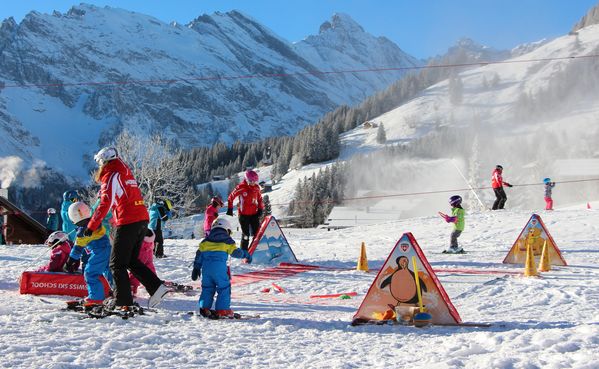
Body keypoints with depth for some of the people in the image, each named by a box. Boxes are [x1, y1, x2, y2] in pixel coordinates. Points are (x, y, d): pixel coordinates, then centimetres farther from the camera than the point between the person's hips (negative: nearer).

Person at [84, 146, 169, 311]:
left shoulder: (111, 176, -6)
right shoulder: (126, 173, 20)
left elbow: (105, 205, -15)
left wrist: (91, 226, -13)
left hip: (127, 223, -8)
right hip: (142, 219, 8)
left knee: (117, 264, 1)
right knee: (132, 260, 17)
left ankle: (123, 302, -1)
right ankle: (157, 286, 4)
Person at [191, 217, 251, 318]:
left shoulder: (206, 241, 19)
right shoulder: (227, 240, 7)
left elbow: (199, 255, 16)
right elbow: (236, 252, 4)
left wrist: (196, 268, 21)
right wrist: (246, 254, 23)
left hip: (206, 267, 5)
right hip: (220, 267, -4)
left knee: (207, 287, 16)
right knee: (224, 288, 4)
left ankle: (204, 308, 12)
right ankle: (223, 310, -1)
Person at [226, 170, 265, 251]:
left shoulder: (256, 187, 4)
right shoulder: (241, 187, -11)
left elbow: (260, 198, 18)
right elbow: (231, 197, -3)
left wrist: (260, 209, 6)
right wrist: (230, 209, -4)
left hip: (254, 214, 4)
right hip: (243, 214, -4)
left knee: (257, 233, 0)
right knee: (246, 234, -2)